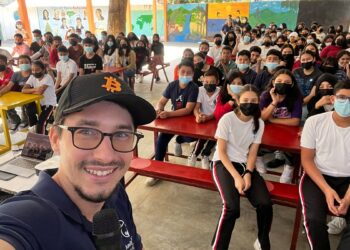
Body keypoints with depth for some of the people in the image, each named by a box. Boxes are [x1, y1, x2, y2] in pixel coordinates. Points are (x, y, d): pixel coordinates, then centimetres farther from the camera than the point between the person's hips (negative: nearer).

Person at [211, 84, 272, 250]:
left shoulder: (259, 123, 2)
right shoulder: (227, 119, -12)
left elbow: (252, 153, 3)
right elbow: (221, 152, -11)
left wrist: (248, 174, -14)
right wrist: (236, 177, -21)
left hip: (245, 164, 4)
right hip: (223, 163, -4)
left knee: (265, 204, -18)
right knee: (232, 207, -29)